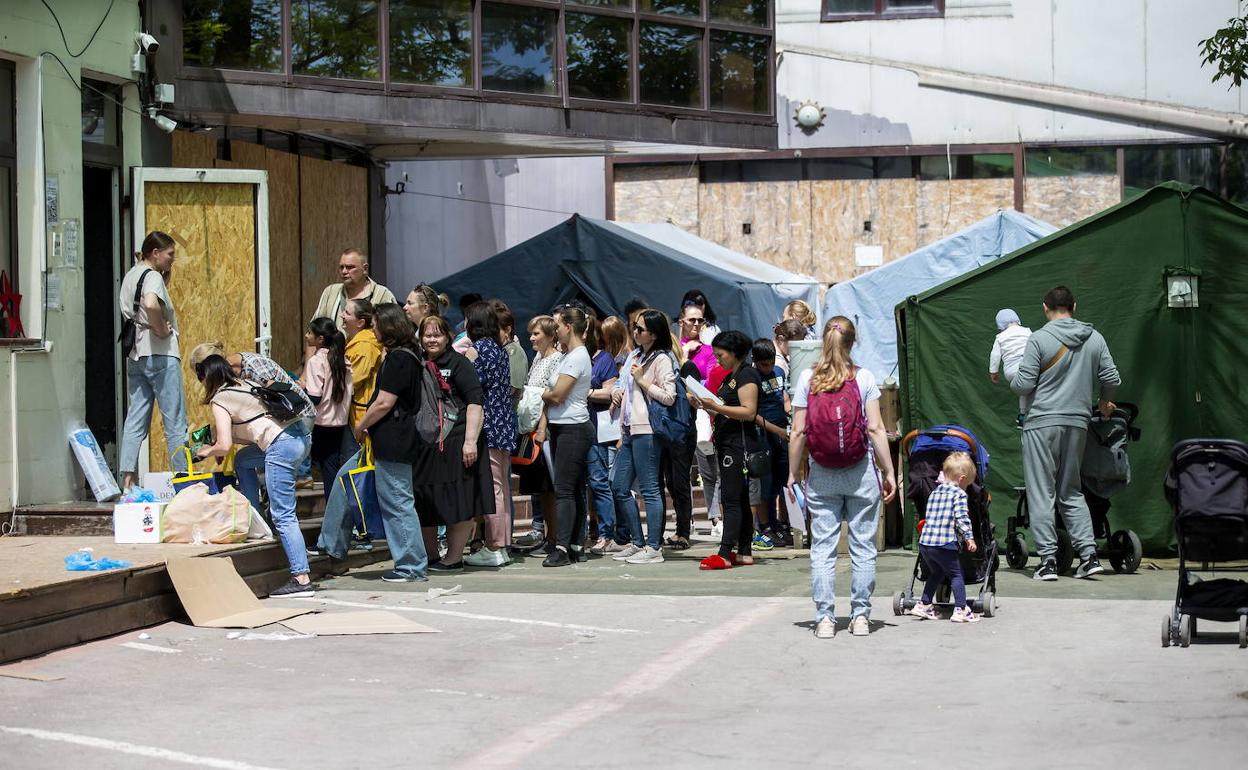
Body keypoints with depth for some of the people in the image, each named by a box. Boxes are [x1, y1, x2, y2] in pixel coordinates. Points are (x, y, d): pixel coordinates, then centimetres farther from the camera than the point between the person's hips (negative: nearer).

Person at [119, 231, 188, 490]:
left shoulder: (130, 275, 16)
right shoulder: (153, 276, -12)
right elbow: (150, 304, -32)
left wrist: (166, 280, 13)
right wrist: (162, 330, -17)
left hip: (135, 355, 8)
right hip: (160, 354, -8)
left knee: (135, 420, 6)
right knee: (175, 422, -1)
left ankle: (127, 479, 0)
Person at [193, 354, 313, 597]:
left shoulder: (220, 400, 0)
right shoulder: (245, 385, 24)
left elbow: (224, 446, -5)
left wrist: (207, 451, 15)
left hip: (281, 447, -9)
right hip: (299, 436, 9)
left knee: (283, 515, -7)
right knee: (243, 460, 30)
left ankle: (301, 579, -12)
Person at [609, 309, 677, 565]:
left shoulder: (661, 360, -8)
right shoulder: (634, 355, 18)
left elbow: (669, 397, -15)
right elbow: (622, 384, 31)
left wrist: (642, 381, -14)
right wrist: (616, 391, 11)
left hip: (647, 430, -9)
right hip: (629, 429, 9)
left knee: (649, 489, -6)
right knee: (619, 488, 11)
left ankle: (654, 547, -3)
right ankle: (637, 543, 18)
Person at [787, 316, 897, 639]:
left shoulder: (807, 379, -2)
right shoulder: (863, 378, -4)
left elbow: (798, 432, -3)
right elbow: (875, 428, -6)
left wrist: (793, 474, 6)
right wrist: (888, 472, 0)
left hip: (821, 476, 1)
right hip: (861, 472, -1)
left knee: (822, 548, 4)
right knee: (863, 546, 7)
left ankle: (825, 618, 2)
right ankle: (860, 615, 8)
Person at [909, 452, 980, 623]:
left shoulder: (934, 493, 17)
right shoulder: (958, 494, -4)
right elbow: (962, 517, -14)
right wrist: (969, 537, -11)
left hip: (925, 543, 7)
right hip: (945, 544, -7)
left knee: (936, 573, 25)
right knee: (956, 574, 5)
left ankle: (923, 605, 26)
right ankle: (960, 609, 0)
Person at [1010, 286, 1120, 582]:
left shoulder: (1039, 339, -8)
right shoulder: (1094, 338, 5)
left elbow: (1023, 385, -10)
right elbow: (1111, 379, 7)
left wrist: (1013, 379, 14)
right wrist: (1103, 403, 27)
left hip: (1042, 423, -5)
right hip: (1078, 423, 5)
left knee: (1041, 493, 1)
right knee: (1072, 492, 15)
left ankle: (1048, 560, -3)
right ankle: (1088, 555, 5)